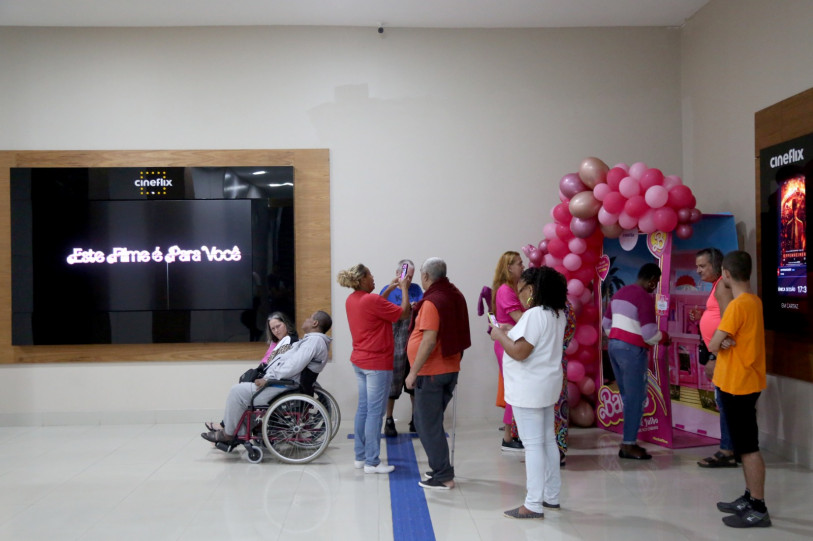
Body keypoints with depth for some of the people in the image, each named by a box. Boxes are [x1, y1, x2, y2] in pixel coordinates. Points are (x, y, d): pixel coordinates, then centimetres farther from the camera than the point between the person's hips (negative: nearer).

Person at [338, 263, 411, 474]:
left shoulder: (351, 300, 6)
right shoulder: (371, 300, -21)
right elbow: (404, 313, -15)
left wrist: (390, 288, 20)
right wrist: (404, 288, -3)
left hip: (359, 361, 9)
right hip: (377, 363, -9)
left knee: (363, 409, 15)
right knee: (375, 412, -3)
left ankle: (360, 457, 21)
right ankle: (372, 462, 1)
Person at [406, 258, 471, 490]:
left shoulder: (432, 301, -18)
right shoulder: (456, 295, 8)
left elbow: (429, 342, -24)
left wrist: (413, 371, -19)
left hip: (431, 372, -9)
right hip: (451, 368, 9)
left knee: (427, 424, 0)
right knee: (433, 421, 19)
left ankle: (443, 476, 2)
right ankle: (441, 468, 25)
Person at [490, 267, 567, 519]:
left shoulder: (534, 315, -21)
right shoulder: (558, 314, 9)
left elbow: (519, 352, -25)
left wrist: (500, 336, -9)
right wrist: (511, 333, 11)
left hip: (529, 389, -10)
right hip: (548, 386, 10)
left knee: (533, 444, -6)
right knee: (548, 440, 16)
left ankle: (534, 505, -1)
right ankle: (551, 496, 27)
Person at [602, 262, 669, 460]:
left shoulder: (620, 293, 12)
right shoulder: (645, 297, -14)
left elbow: (606, 323, 19)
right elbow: (649, 333, -19)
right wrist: (665, 338, 0)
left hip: (614, 346, 9)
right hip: (632, 350, -9)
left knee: (627, 396, 15)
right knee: (636, 398, -1)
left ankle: (628, 440, 18)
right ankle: (629, 445, 2)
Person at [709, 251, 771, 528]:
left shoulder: (737, 305, -20)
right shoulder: (753, 301, 10)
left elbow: (713, 346, -19)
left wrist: (720, 342, 2)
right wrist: (726, 340, -11)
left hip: (738, 384, -10)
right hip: (744, 381, 10)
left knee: (748, 446, -6)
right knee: (744, 445, 16)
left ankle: (758, 509, -2)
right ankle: (749, 498, 24)